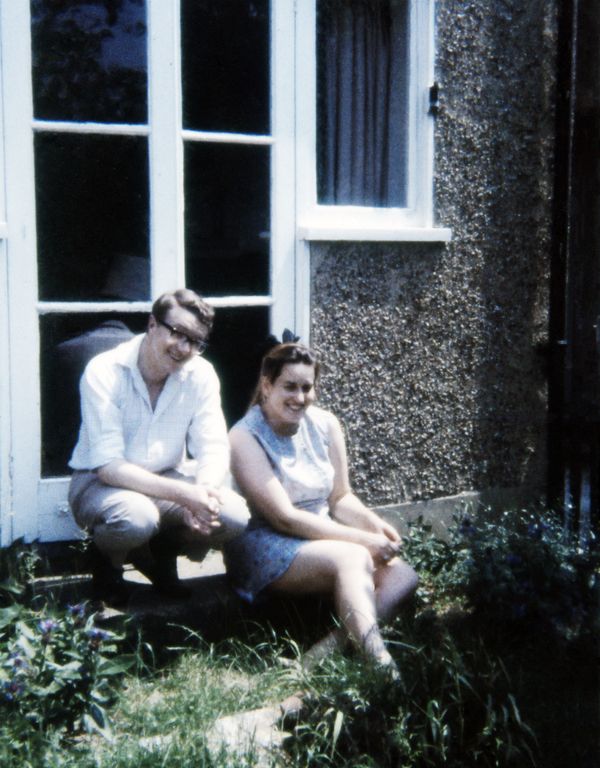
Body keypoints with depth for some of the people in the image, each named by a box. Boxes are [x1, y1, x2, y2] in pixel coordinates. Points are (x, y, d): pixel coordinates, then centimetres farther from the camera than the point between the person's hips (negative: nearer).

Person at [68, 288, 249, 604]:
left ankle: (161, 554, 9)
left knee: (235, 514, -21)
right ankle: (108, 559, 1)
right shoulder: (104, 373, -21)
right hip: (101, 482, -4)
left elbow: (213, 449, -11)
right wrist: (183, 494, -38)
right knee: (136, 517, -38)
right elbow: (108, 465, -27)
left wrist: (202, 493, -35)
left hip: (168, 480, 4)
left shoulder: (201, 374, -9)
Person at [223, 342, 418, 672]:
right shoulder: (245, 438, -13)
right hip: (266, 546, -6)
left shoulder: (325, 424, 4)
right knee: (353, 558, -33)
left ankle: (333, 644, -31)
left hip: (325, 537, 7)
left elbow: (340, 497, 9)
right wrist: (362, 539, -23)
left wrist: (374, 523, -13)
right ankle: (380, 663, -41)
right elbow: (285, 518, -18)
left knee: (401, 574, -18)